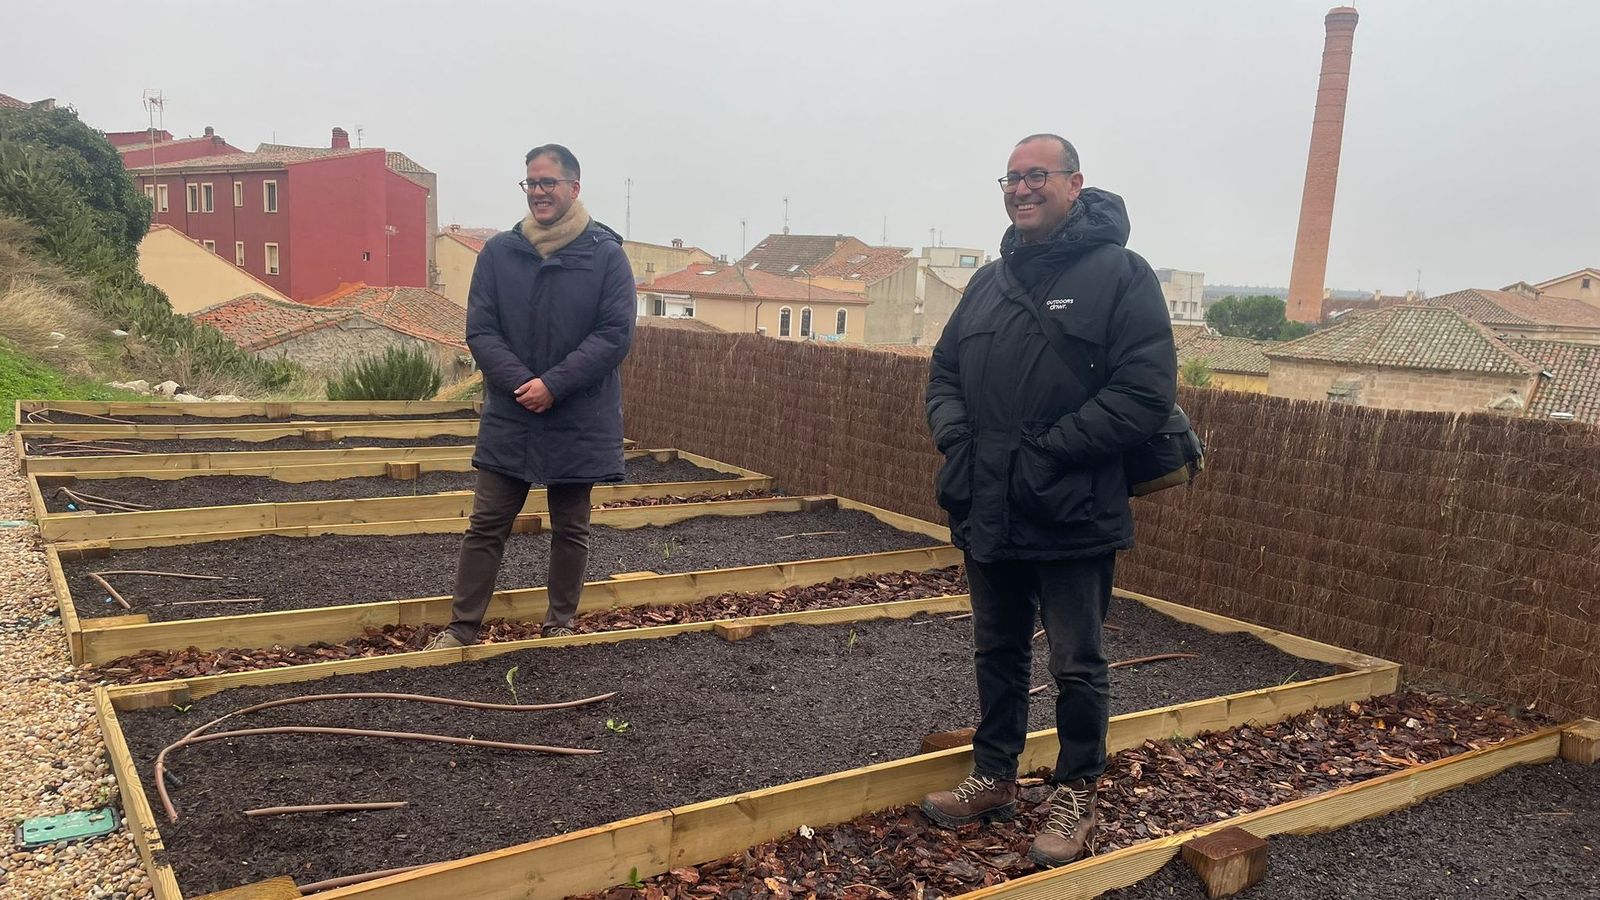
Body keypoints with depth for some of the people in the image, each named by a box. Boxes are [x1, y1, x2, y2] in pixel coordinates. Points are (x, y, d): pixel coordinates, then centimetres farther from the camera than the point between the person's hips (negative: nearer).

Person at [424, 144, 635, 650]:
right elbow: (480, 330, -2)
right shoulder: (499, 252, 2)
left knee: (570, 529, 12)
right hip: (508, 419, 2)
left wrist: (553, 385, -19)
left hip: (579, 423, -1)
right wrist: (522, 384, -17)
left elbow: (616, 334, -11)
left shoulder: (606, 255, -5)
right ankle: (462, 628, 17)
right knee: (486, 527, 7)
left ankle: (561, 624, 28)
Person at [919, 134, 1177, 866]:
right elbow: (945, 373, 15)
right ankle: (994, 777, 35)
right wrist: (955, 438, -5)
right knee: (997, 653, 19)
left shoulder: (1120, 273, -8)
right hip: (987, 512, 6)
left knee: (1076, 666, 8)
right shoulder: (990, 281, 12)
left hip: (1073, 518, -6)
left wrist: (1045, 453, -20)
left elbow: (1146, 391, -17)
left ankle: (1075, 794, 27)